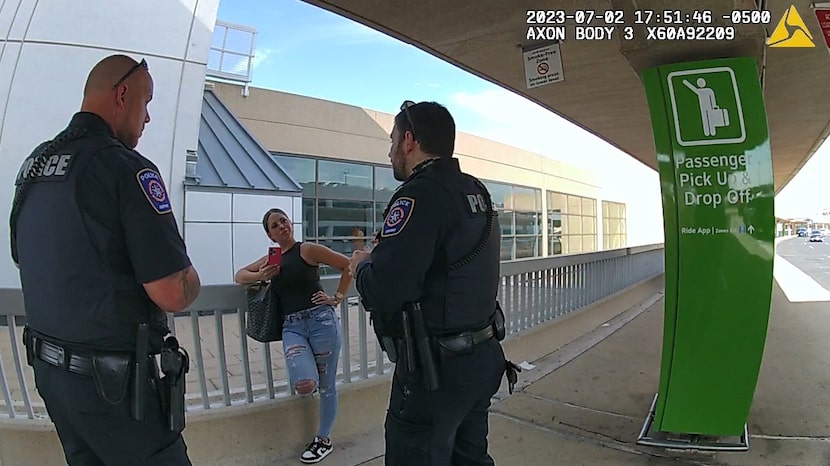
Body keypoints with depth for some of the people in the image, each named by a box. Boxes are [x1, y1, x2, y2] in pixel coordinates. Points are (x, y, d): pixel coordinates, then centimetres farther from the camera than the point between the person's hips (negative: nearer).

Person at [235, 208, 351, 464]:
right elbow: (239, 276, 23)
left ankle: (324, 440, 26)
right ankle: (310, 376, 16)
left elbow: (348, 266, 1)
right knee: (304, 385, -20)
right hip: (292, 327, 4)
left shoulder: (308, 250, 0)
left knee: (326, 386, 7)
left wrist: (337, 298, -4)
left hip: (321, 320, -3)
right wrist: (261, 275, 2)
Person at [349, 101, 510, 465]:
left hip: (435, 370, -9)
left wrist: (361, 265, -5)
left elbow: (382, 293, -27)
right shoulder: (476, 192, 8)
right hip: (483, 356, 9)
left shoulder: (420, 195, -20)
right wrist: (384, 254, 11)